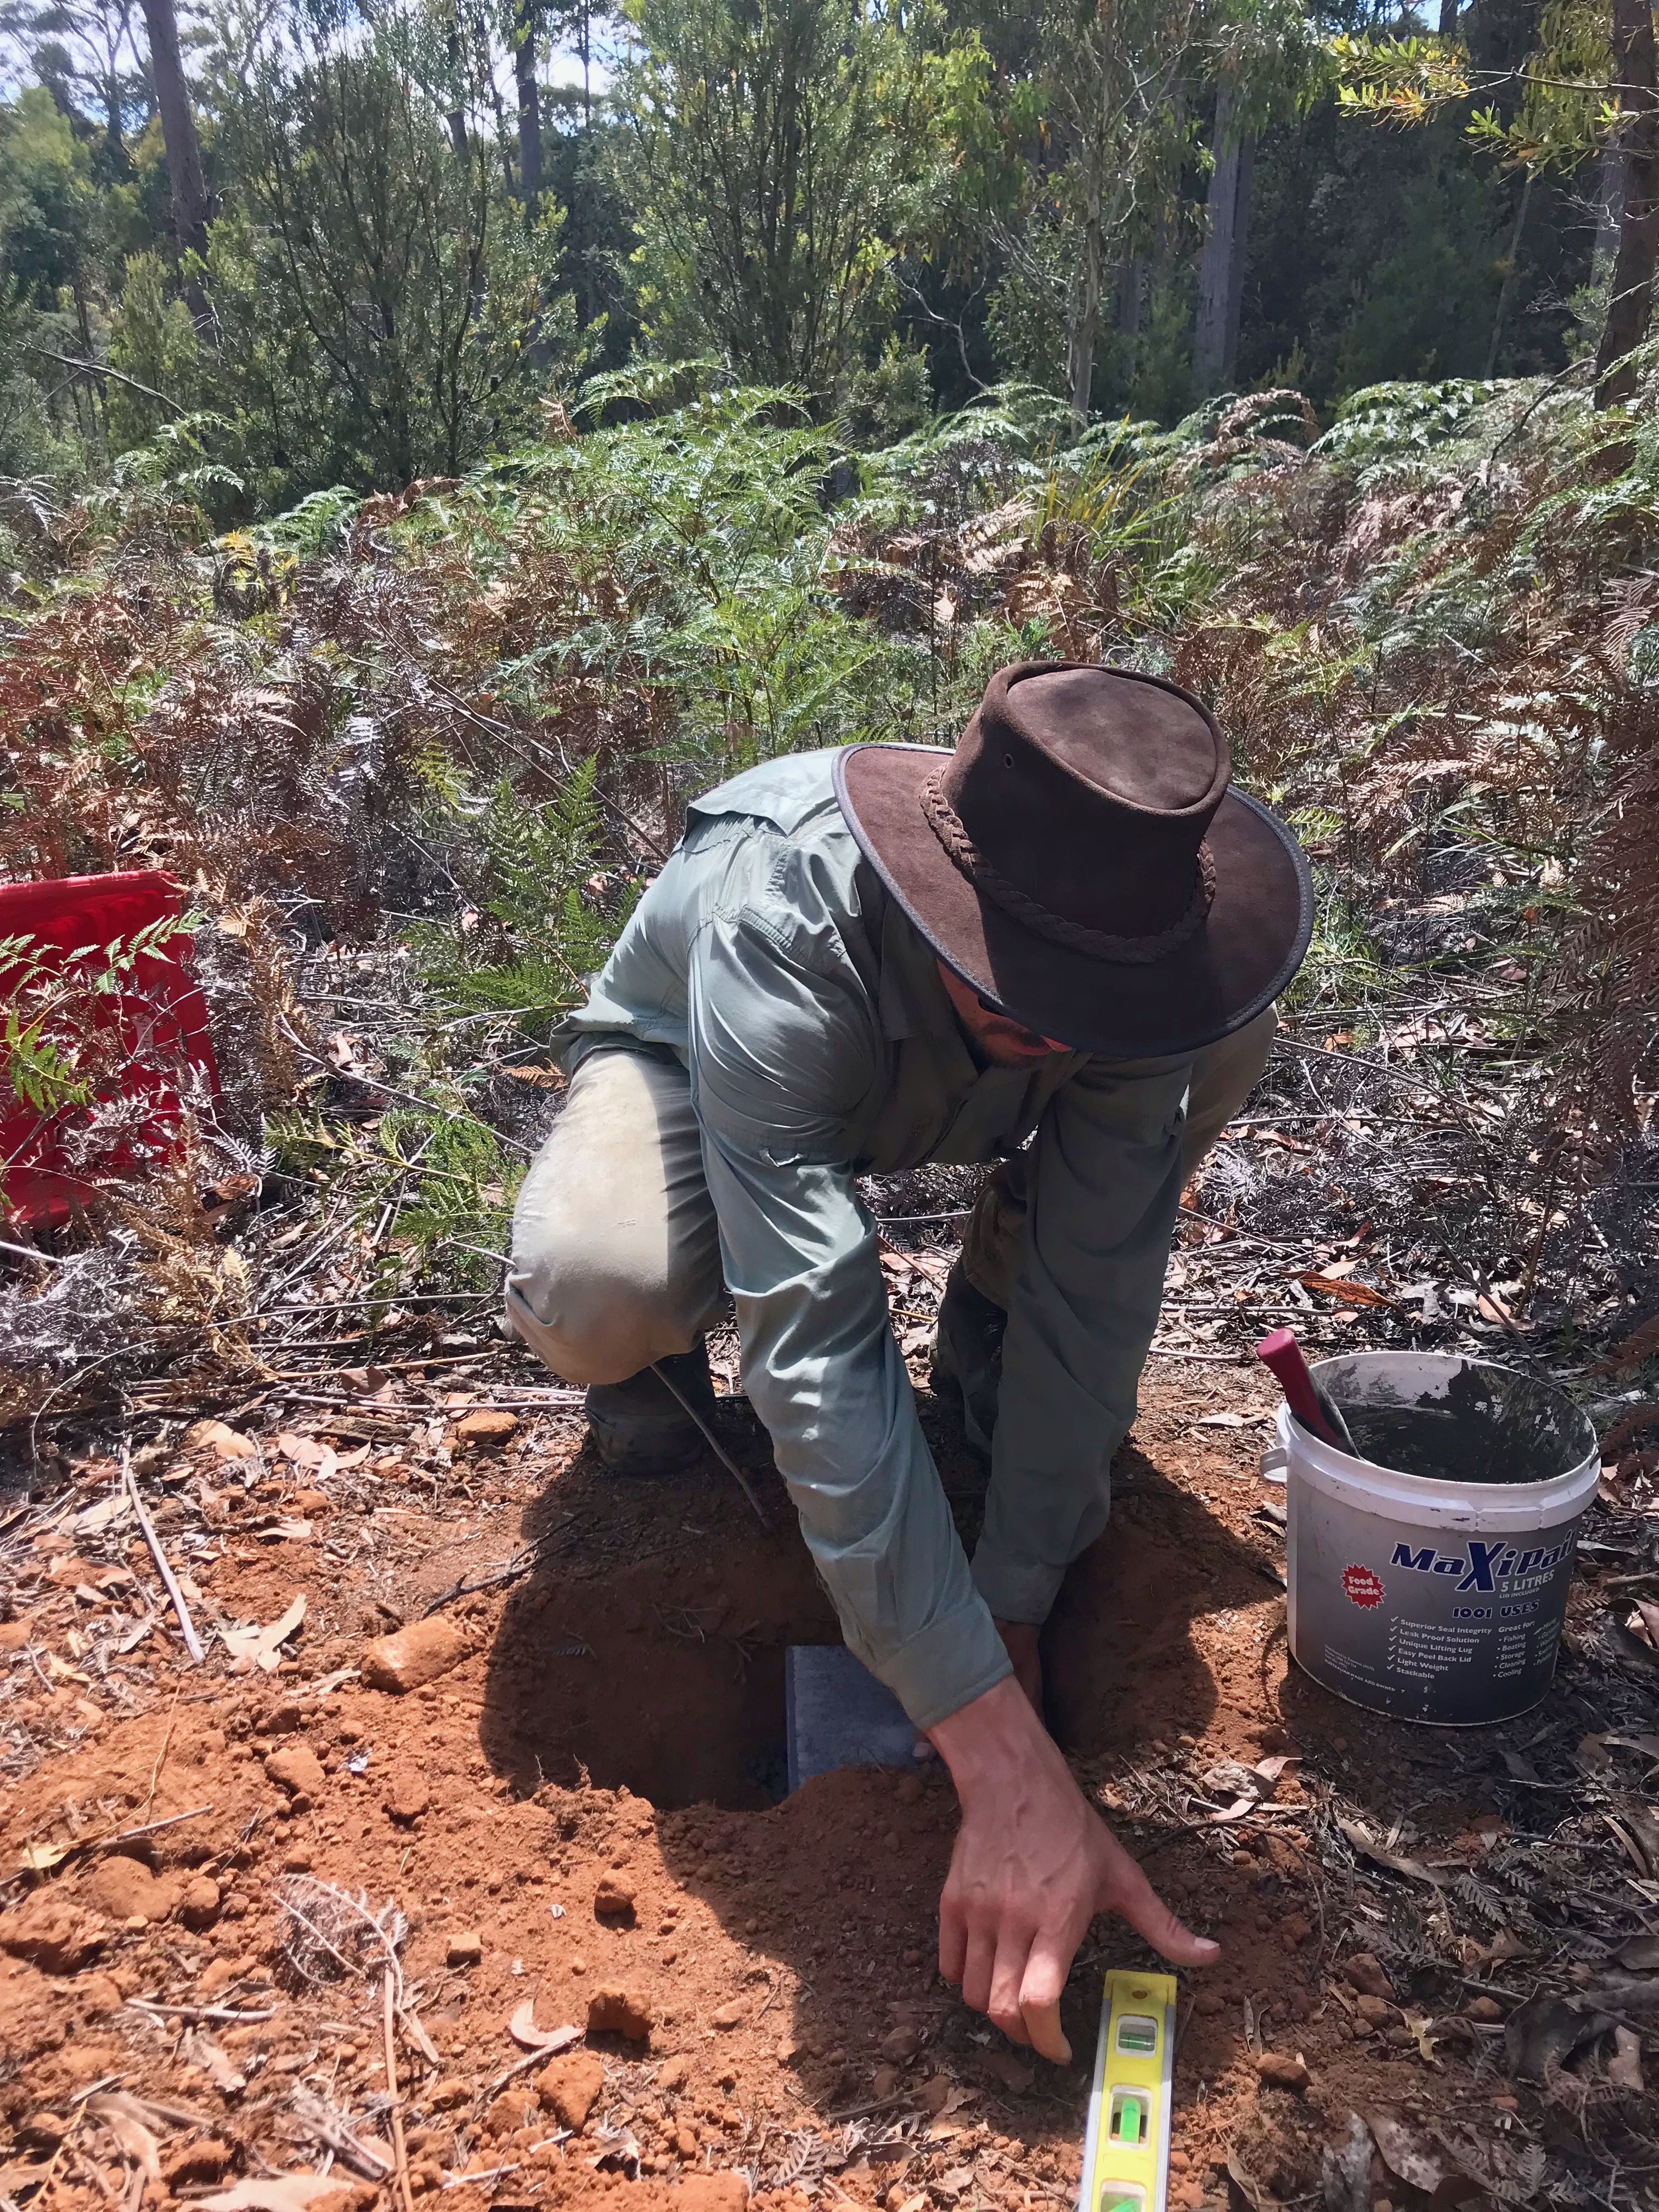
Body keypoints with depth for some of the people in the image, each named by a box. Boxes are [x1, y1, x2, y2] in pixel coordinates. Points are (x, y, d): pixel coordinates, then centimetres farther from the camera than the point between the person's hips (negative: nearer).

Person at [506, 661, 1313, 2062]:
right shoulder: (782, 927, -44)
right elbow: (818, 1353, -49)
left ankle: (989, 1320, 2)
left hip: (946, 1101, 4)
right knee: (591, 1290, -38)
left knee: (1222, 1041, -23)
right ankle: (673, 1339, 1)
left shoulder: (1128, 926, -32)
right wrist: (1006, 1765, -51)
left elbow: (1100, 1279, -26)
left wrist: (1016, 1603, -27)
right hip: (699, 1063, -3)